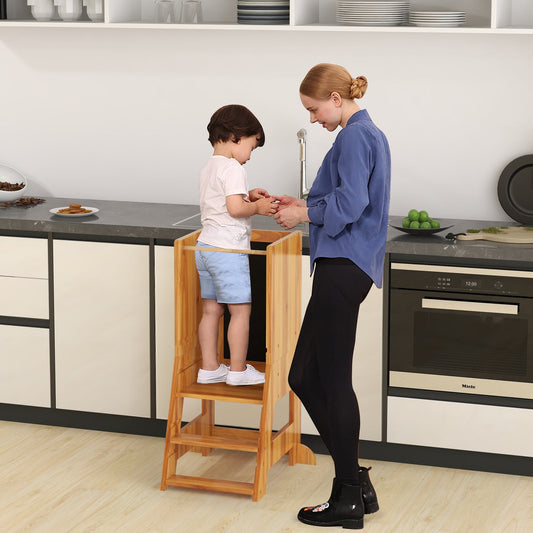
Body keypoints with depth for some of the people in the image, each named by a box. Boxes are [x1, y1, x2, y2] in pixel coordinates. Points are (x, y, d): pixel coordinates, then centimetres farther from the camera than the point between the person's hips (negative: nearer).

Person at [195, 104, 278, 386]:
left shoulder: (208, 168, 15)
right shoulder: (232, 168, -14)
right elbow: (235, 208, -23)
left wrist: (247, 196, 14)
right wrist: (257, 207, -7)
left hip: (206, 247, 9)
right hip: (228, 250, -9)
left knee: (211, 310, 12)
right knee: (241, 310, 0)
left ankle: (209, 368, 15)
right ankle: (238, 370, 4)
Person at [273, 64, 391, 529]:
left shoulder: (355, 136, -11)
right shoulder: (369, 133, 20)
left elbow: (350, 204, -20)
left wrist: (303, 215, -6)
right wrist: (305, 204, 16)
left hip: (343, 269, -10)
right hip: (346, 267, 10)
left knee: (334, 381, -3)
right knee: (304, 376, 12)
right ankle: (355, 483, 17)